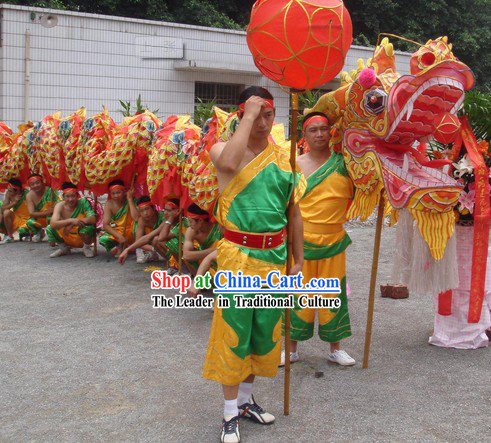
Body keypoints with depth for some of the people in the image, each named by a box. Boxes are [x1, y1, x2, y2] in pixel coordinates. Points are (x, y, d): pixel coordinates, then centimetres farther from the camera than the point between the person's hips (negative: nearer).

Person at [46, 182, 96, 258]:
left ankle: (87, 247, -1)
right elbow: (52, 224, -31)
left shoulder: (83, 202, -19)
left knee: (88, 227, -33)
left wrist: (72, 224, -39)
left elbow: (93, 219, -31)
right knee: (49, 229, -18)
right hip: (67, 239, 3)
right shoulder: (60, 206, -15)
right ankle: (64, 248, 9)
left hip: (83, 238, -2)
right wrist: (71, 220, -46)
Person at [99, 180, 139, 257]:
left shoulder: (131, 201, -13)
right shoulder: (109, 204, -7)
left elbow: (136, 218, -30)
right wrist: (119, 236, -26)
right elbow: (105, 225, -12)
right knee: (103, 239, -27)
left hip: (132, 233, -2)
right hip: (118, 232, 2)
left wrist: (130, 199, -25)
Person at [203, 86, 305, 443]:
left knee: (264, 329, 14)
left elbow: (295, 213, 11)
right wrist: (248, 116, -22)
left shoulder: (284, 159, 6)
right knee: (233, 329, 1)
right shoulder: (224, 150, -4)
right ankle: (231, 412, 15)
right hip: (237, 254, -4)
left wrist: (298, 260, 10)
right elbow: (228, 163, -32)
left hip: (274, 256, 4)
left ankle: (246, 398, 33)